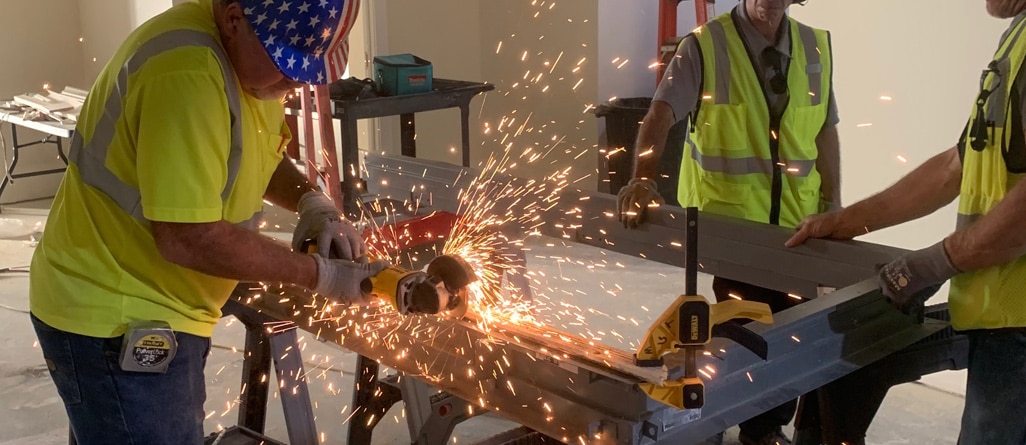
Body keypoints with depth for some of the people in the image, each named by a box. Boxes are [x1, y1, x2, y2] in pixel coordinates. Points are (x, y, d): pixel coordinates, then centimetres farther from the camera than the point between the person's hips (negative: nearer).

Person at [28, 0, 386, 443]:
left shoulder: (251, 51, 1)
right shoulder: (187, 75, -30)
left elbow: (254, 156, 15)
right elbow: (188, 239, -30)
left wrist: (313, 203, -4)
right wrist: (319, 275, -21)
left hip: (153, 309, 10)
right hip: (112, 321, -9)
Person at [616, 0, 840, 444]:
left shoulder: (816, 48, 7)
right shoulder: (705, 46, -7)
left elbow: (826, 132, 12)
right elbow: (661, 115, -18)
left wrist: (832, 205, 9)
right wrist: (643, 178, -34)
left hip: (796, 222, 4)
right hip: (725, 220, -4)